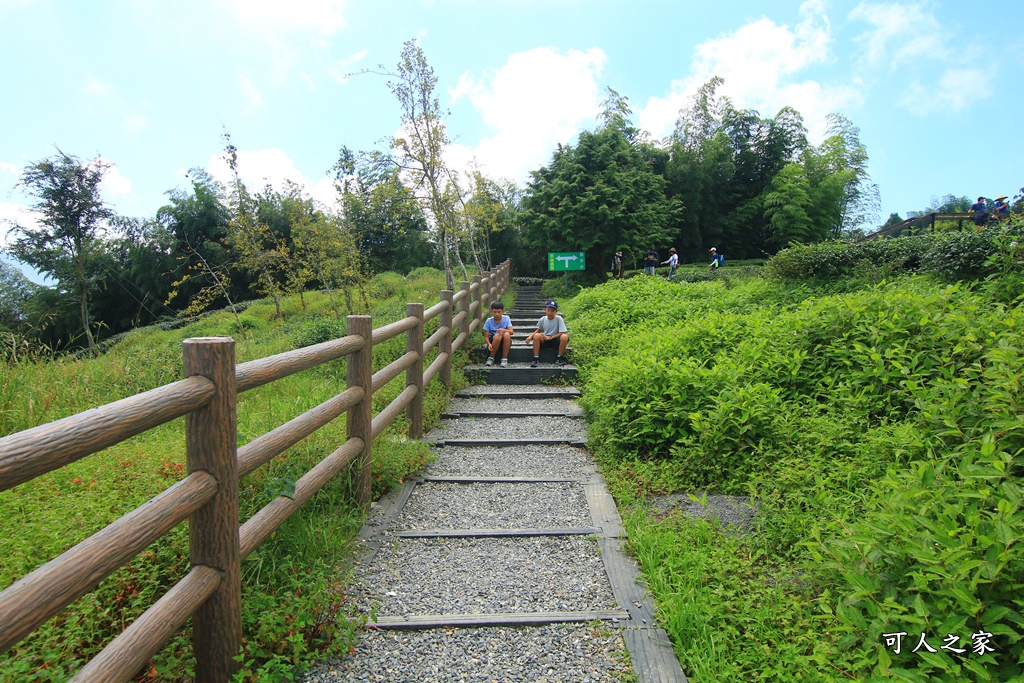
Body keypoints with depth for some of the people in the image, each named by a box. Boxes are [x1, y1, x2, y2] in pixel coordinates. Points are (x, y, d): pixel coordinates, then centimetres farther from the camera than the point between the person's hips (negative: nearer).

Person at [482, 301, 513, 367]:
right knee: (498, 335, -35)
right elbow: (486, 336, -8)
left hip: (505, 342, 0)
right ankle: (491, 357, -14)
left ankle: (504, 359, -21)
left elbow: (512, 332, -16)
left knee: (506, 334, -33)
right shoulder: (489, 321, -8)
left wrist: (504, 330, -36)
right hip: (493, 342, 0)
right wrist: (489, 344, -29)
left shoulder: (506, 319, -7)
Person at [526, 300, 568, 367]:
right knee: (536, 336, -27)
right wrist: (531, 336, -3)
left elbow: (563, 332, -17)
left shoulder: (559, 319, -12)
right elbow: (539, 330, 14)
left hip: (556, 341, -2)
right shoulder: (543, 319, -2)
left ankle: (559, 358, -13)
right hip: (545, 341, 2)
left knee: (564, 337, -33)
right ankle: (536, 359, -19)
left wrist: (550, 337, -20)